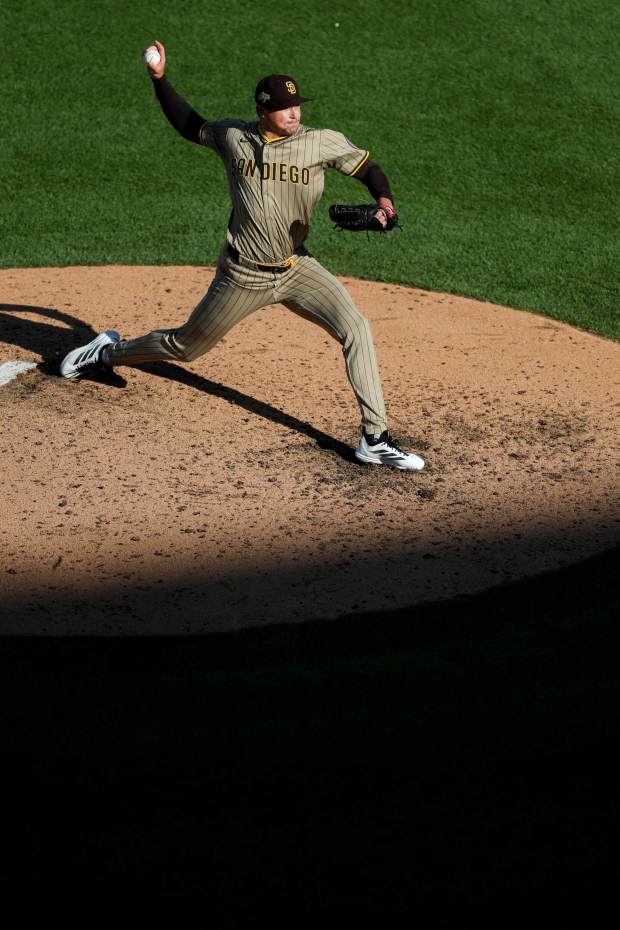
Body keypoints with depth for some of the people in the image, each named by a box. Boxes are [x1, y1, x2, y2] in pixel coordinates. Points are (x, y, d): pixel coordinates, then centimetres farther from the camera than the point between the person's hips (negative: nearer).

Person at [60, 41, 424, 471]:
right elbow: (189, 125, 14)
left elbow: (368, 167, 2)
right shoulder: (233, 136, -5)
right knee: (185, 346, 14)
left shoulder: (323, 142, -8)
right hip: (243, 277, 0)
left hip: (297, 270, 1)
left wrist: (384, 201, -18)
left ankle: (375, 440, -17)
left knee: (356, 330, -20)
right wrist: (160, 79, 6)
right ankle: (109, 352, 44)